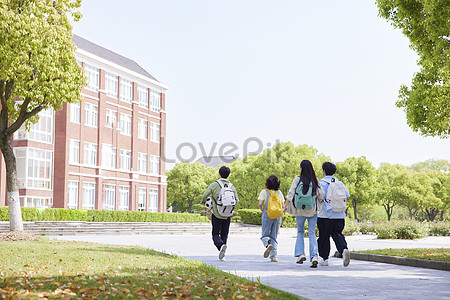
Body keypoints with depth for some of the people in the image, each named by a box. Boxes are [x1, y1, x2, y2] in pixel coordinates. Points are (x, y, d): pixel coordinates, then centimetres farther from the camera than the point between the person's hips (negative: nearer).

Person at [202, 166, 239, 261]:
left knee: (216, 234, 5)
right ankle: (222, 255, 9)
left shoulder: (214, 185, -6)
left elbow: (204, 196, -9)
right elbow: (236, 200, 4)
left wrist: (205, 202, 13)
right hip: (227, 215, 3)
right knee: (224, 235, 13)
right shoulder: (232, 186, 3)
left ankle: (221, 245, -25)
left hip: (216, 214, -3)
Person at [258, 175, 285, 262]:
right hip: (277, 216, 3)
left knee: (265, 235, 6)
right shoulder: (279, 192, 7)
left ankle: (268, 244, -27)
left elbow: (260, 203, -11)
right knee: (274, 236, 9)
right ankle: (274, 256, 0)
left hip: (267, 216, -3)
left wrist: (262, 210, 7)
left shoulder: (264, 192, -2)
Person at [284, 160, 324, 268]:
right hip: (313, 210, 1)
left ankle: (300, 254, 7)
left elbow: (291, 194, -9)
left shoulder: (297, 180, -7)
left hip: (300, 210, -1)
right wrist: (320, 206, 15)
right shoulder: (316, 180, -1)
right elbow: (321, 195, -1)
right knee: (312, 234, 4)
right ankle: (314, 256, -10)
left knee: (300, 232, 17)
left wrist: (285, 206, -1)